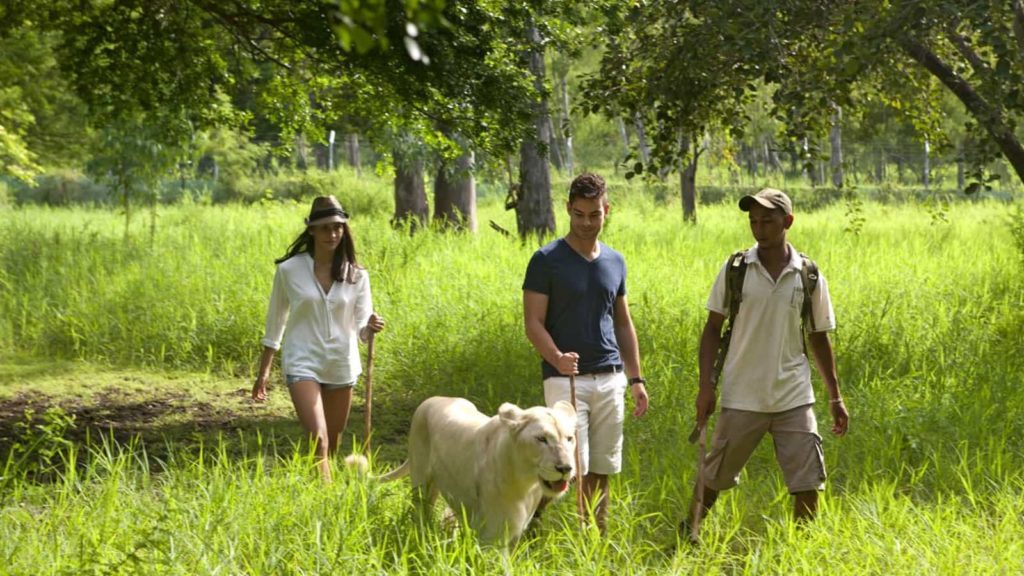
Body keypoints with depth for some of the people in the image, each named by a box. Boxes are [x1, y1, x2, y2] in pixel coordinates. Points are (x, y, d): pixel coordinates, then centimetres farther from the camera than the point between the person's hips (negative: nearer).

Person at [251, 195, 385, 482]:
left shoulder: (356, 275, 0)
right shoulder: (289, 270, -5)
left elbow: (361, 326, 0)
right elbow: (275, 321, 5)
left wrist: (371, 327, -24)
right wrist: (264, 369, 7)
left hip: (342, 365, 3)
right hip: (303, 363, -3)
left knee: (332, 444, 14)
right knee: (318, 439, -19)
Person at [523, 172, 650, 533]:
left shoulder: (615, 262, 13)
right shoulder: (547, 260, -4)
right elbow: (533, 322, -8)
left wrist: (636, 378, 13)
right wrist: (557, 358, -26)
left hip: (610, 379, 5)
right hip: (566, 379, -5)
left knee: (600, 471, 7)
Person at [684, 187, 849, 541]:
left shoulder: (809, 277, 1)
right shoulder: (735, 270, -1)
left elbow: (819, 338, 10)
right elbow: (713, 329, 3)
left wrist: (835, 397, 10)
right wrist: (706, 385, -6)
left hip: (794, 399, 1)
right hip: (742, 398, -1)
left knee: (808, 481, -3)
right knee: (714, 475, 9)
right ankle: (686, 534, 29)